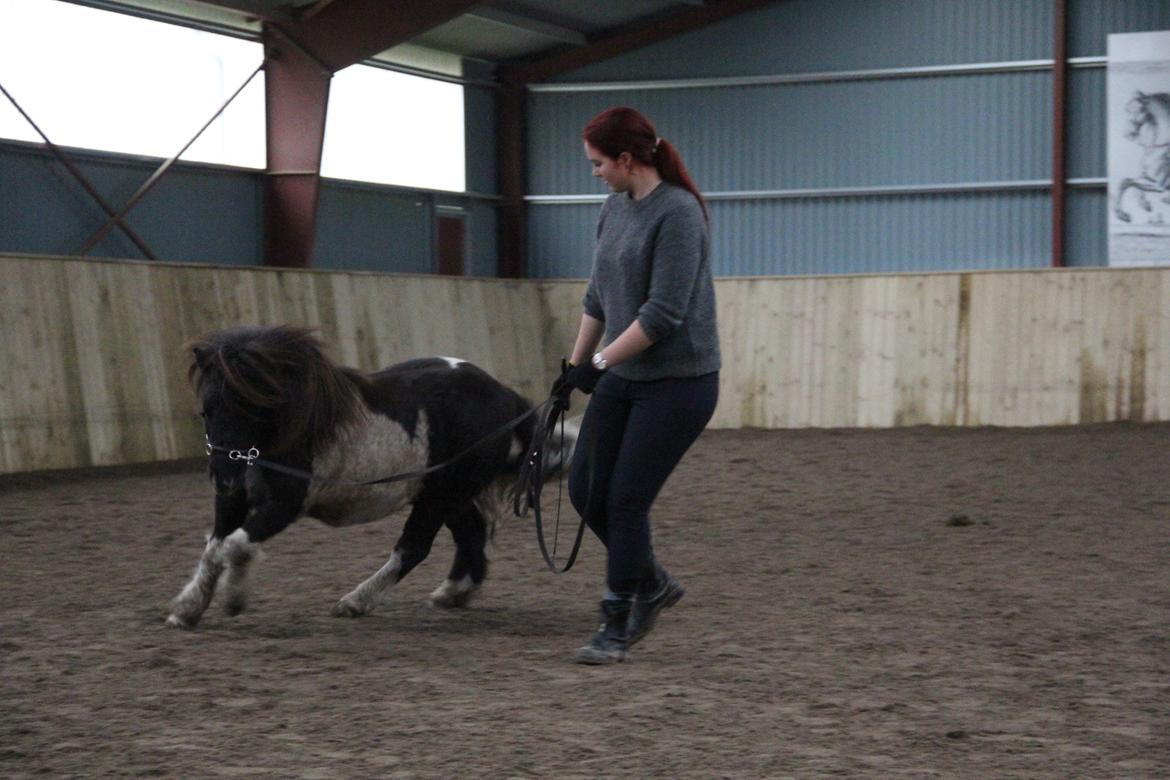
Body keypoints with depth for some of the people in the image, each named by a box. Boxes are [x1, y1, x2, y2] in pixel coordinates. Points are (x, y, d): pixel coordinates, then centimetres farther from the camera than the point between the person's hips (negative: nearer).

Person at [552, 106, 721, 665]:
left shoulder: (677, 213, -19)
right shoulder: (615, 207, 8)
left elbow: (663, 313, -23)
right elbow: (598, 297, 16)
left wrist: (599, 362, -18)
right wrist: (575, 366, 17)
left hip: (678, 381, -8)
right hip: (623, 378, 9)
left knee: (625, 500, -6)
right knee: (585, 492, 6)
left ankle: (618, 629, 6)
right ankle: (652, 584, 26)